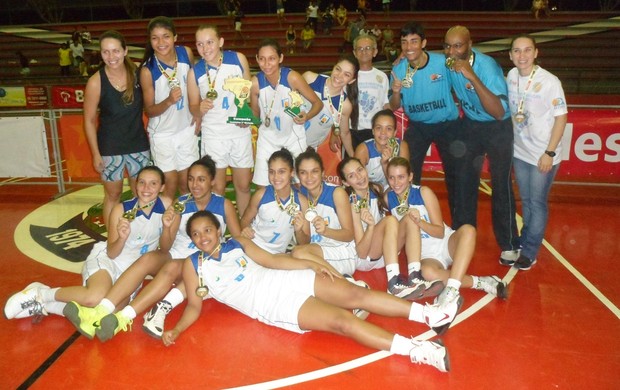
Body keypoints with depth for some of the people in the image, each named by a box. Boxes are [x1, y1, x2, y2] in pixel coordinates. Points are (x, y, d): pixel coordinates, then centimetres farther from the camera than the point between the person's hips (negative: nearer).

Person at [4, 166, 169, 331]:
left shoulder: (166, 205, -8)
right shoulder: (121, 210, -12)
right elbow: (111, 253, -10)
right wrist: (122, 237, -30)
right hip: (106, 259, -3)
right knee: (94, 298, -36)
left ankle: (45, 305, -3)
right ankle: (41, 293, -9)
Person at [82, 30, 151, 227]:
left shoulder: (137, 72, -8)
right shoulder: (96, 82, -14)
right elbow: (89, 121, -7)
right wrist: (95, 154, -7)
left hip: (138, 144, 3)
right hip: (110, 147, -2)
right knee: (113, 195, 9)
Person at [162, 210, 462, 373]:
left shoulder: (237, 244, 15)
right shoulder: (193, 265, 6)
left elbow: (273, 260, 14)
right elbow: (194, 306, 7)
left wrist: (311, 264, 6)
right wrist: (176, 330, -13)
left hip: (287, 281, 5)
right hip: (272, 307, -5)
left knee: (356, 294, -12)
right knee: (341, 320, -22)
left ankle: (428, 314, -9)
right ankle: (416, 350, -27)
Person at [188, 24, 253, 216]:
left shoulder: (239, 59, -7)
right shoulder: (195, 72, -7)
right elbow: (193, 108, 2)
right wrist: (200, 109, -22)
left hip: (240, 131, 1)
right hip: (213, 134, -1)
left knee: (243, 185, 11)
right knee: (217, 188, 4)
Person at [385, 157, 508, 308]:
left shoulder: (423, 192, -9)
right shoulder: (388, 198, -2)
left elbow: (440, 232, -11)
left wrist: (419, 222, -27)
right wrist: (407, 221, -5)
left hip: (446, 244, 0)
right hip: (427, 255, 0)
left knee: (467, 230, -33)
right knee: (427, 272, -36)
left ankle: (452, 290, -40)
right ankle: (480, 282, -22)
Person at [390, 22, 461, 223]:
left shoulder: (444, 63, -20)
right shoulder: (399, 69, -11)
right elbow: (394, 106, -4)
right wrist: (396, 92, -24)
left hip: (447, 125, -2)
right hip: (417, 126, 2)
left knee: (454, 174, 10)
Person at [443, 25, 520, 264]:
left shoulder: (487, 66, -28)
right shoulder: (447, 63, -12)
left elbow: (499, 112, -39)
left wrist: (473, 77, -43)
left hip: (498, 128, -5)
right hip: (470, 125, 5)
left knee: (501, 185, -5)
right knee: (463, 181, 8)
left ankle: (509, 244, 8)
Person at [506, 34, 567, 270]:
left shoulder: (549, 82, -17)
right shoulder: (511, 76, -2)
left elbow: (561, 117, -13)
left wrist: (549, 153, -16)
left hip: (543, 155, -5)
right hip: (520, 152, 5)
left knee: (537, 203, 5)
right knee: (525, 202, 17)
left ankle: (529, 253, 18)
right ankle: (522, 245, 31)